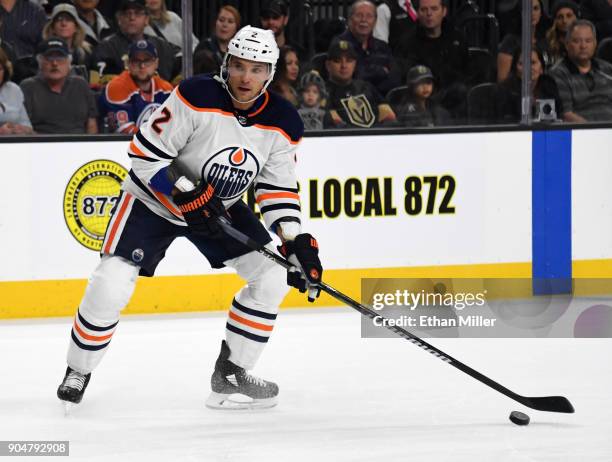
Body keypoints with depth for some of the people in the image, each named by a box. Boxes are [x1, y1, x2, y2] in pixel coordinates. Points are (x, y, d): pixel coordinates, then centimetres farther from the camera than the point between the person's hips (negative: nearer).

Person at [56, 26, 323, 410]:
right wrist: (187, 195, -29)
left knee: (272, 276, -7)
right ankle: (77, 373, 6)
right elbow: (145, 154, -22)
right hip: (154, 199, -5)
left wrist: (297, 243, -15)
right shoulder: (197, 97, -26)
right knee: (111, 286, -18)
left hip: (222, 206, 5)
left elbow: (279, 188, -3)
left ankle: (231, 374, 5)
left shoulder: (283, 123, -11)